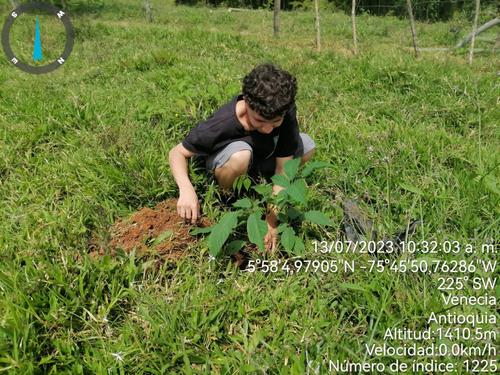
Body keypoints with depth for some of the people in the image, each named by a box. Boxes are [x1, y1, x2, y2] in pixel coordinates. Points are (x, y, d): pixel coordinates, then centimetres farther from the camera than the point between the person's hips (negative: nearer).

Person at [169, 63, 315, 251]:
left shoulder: (286, 112, -29)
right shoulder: (220, 125, -38)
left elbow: (283, 168, -25)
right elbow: (177, 153, -26)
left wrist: (271, 219, -31)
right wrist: (186, 189, -46)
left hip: (260, 156, 5)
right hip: (220, 161, -4)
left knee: (307, 146, -16)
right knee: (241, 155, -39)